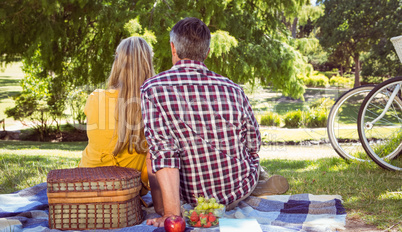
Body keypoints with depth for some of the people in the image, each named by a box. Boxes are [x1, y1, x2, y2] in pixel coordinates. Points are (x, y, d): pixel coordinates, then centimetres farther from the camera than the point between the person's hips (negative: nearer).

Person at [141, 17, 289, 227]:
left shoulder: (152, 89, -17)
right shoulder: (232, 89, -9)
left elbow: (163, 152, -27)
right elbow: (253, 145, 3)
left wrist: (171, 214, -27)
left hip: (193, 196, -2)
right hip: (241, 189, 2)